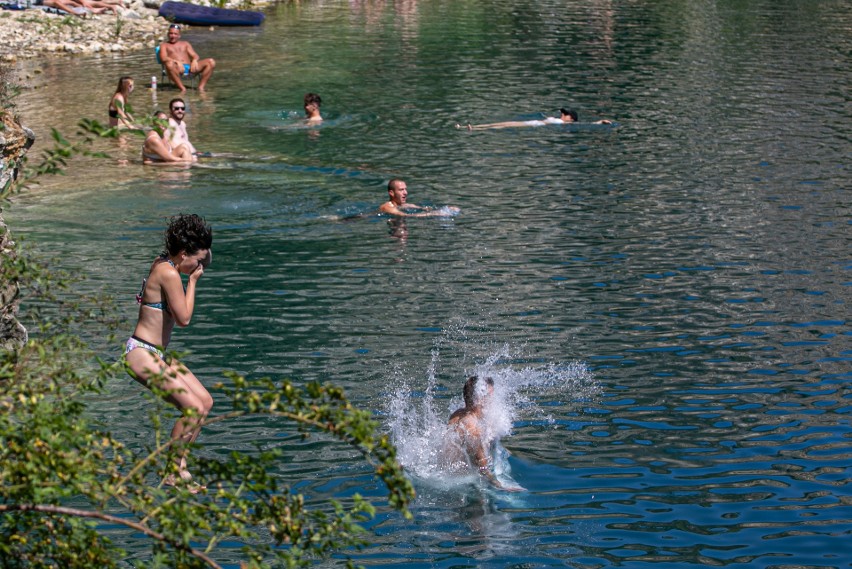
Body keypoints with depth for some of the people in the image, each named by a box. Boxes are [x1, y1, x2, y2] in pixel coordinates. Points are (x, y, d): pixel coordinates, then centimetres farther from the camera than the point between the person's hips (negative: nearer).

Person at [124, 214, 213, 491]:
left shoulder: (163, 262, 9)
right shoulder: (169, 274, -20)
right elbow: (184, 318, -18)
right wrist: (192, 281, -6)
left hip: (158, 354, 11)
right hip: (142, 354, -11)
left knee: (205, 401, 8)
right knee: (193, 408, -16)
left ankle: (179, 466, 12)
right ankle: (173, 474, -5)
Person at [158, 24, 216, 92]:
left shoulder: (185, 44, 28)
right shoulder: (164, 45, 17)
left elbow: (195, 56, 16)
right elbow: (163, 58, -3)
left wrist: (194, 60, -11)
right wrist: (176, 61, -22)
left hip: (189, 67, 4)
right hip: (177, 68, -4)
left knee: (211, 62, -18)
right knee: (169, 64, -42)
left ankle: (201, 87, -25)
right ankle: (182, 88, -35)